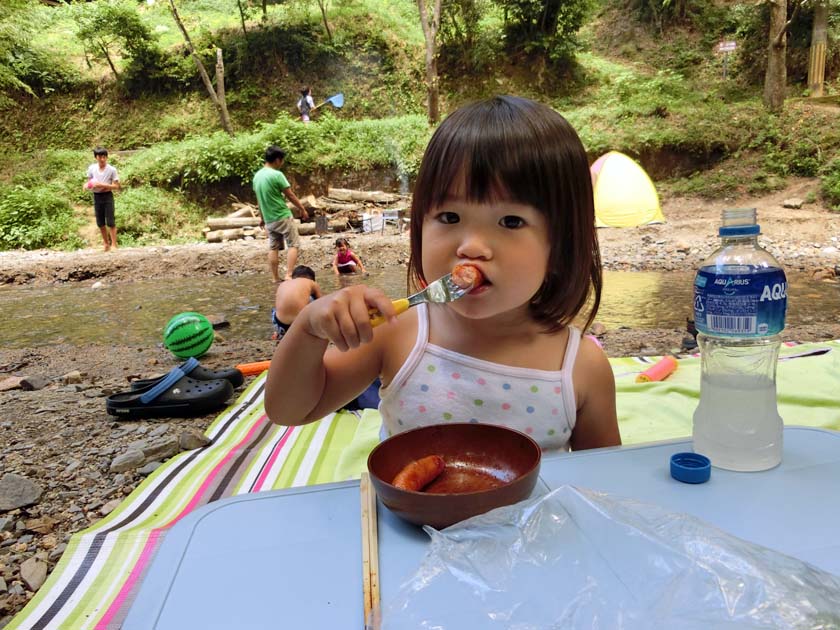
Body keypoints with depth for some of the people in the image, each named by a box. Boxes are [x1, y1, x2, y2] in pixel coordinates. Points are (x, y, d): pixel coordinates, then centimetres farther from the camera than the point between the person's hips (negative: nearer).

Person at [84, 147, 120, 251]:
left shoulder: (112, 170, -9)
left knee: (110, 222, -6)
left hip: (107, 196, -4)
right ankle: (106, 244, 25)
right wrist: (87, 185, -12)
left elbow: (116, 186, -10)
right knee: (100, 223, 11)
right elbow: (88, 181, 11)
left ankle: (114, 245, 0)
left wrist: (102, 185, -21)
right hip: (96, 196, 4)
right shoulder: (91, 168, 1)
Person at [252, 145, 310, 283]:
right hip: (283, 217, -7)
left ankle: (275, 279, 14)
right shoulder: (277, 175, -15)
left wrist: (262, 217, 23)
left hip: (269, 219, 7)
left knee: (273, 248, 12)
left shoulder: (257, 175, 7)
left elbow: (258, 199, 14)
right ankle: (289, 275, -10)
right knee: (293, 245, -1)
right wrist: (302, 209, 2)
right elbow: (290, 195, -10)